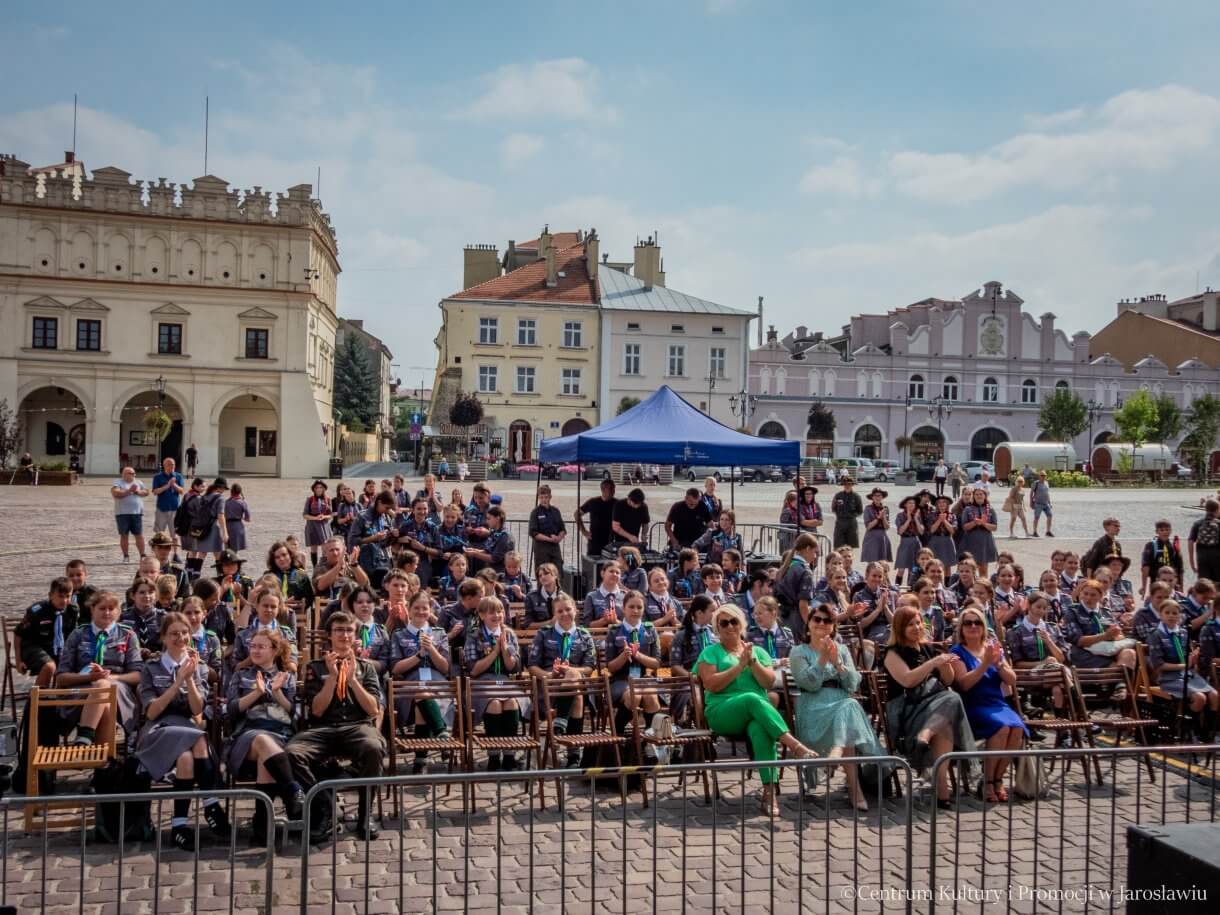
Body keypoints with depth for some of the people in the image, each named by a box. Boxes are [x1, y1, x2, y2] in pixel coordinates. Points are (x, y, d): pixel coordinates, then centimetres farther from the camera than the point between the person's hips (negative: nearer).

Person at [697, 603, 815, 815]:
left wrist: (752, 662, -6)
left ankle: (769, 790, -41)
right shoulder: (710, 652, 12)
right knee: (752, 699, -35)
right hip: (722, 714, -2)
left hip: (758, 712, 2)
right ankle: (794, 745, -40)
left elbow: (770, 683, 7)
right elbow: (711, 684, -5)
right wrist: (740, 665, -7)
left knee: (760, 729, -36)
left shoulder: (757, 651, 20)